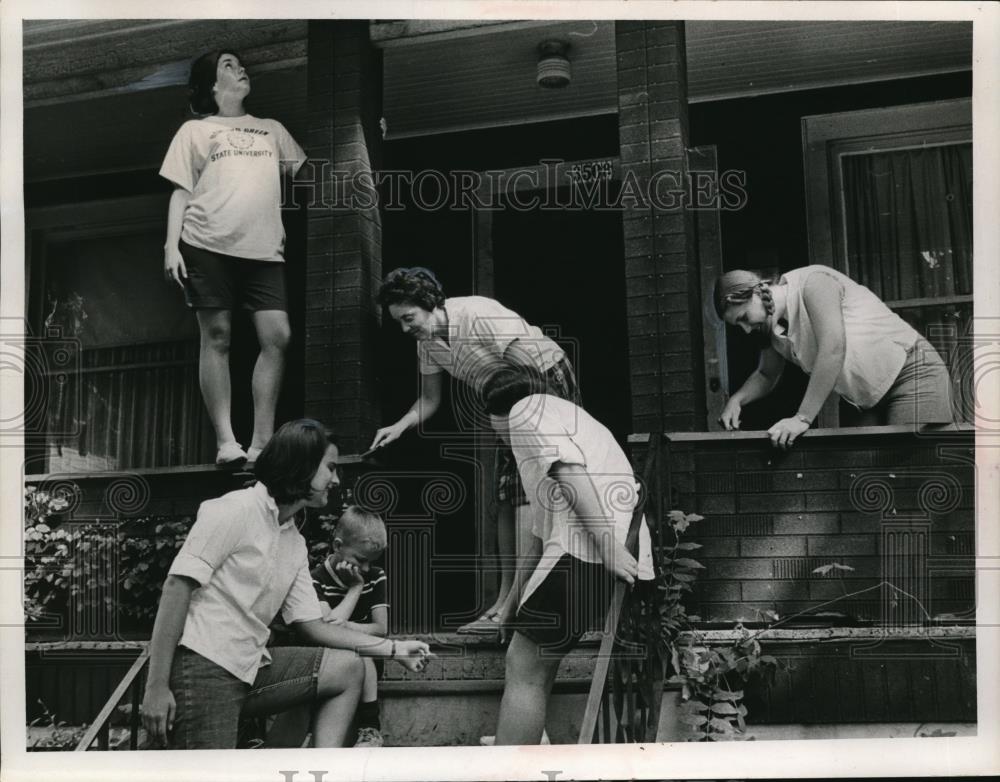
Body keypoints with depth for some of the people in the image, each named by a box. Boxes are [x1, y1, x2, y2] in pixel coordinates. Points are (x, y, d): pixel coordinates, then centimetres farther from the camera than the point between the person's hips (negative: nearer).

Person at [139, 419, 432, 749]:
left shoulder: (295, 543, 16)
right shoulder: (237, 509, -9)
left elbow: (313, 626, 18)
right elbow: (178, 586, -15)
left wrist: (394, 649, 15)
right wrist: (156, 687, -21)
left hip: (249, 667, 9)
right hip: (203, 666, -8)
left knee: (348, 668, 6)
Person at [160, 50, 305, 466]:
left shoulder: (272, 129, 25)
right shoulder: (195, 130, 15)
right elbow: (181, 192, 8)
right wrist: (171, 245, -2)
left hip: (264, 248, 3)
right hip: (209, 244, -2)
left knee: (277, 337, -9)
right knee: (216, 337, -3)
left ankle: (262, 442, -3)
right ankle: (225, 441, 0)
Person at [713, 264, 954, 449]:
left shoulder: (812, 282, -17)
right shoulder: (775, 332, 8)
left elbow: (833, 349, -29)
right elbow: (765, 375, 25)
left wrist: (802, 418, -31)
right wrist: (737, 400, 2)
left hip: (914, 372, -8)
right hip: (877, 399, 8)